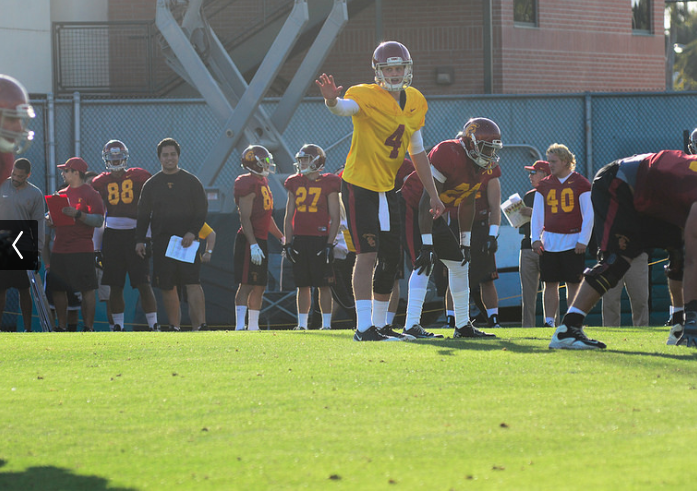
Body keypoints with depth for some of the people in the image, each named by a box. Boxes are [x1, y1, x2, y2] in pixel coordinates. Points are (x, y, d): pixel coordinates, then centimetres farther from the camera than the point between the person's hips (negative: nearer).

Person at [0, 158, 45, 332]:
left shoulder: (35, 194, 2)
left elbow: (38, 224, 3)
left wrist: (36, 251, -2)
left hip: (23, 245, -1)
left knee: (24, 289, 3)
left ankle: (28, 328, 9)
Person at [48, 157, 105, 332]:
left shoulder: (91, 194, -4)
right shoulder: (62, 194, 18)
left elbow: (99, 220, -12)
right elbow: (54, 219, 25)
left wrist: (77, 214, -23)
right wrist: (51, 218, 2)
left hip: (81, 250, -7)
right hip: (59, 250, 7)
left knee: (86, 289, -7)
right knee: (57, 289, 8)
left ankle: (88, 326, -5)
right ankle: (61, 326, 16)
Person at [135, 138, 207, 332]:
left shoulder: (191, 181, 5)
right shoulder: (151, 184, 11)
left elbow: (201, 211, 3)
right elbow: (143, 215, 13)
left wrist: (192, 232, -12)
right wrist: (140, 240, 3)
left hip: (187, 241, -3)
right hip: (162, 241, 3)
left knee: (193, 285, -11)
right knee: (167, 287, 5)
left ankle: (198, 326, -15)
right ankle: (174, 326, 14)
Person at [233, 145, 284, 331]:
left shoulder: (263, 183, 17)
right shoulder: (248, 184, -13)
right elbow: (245, 218, -19)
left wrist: (282, 238, 29)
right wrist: (253, 245, -25)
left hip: (261, 241, 10)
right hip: (249, 240, -10)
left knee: (259, 286, 11)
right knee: (247, 285, -12)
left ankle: (253, 325, 16)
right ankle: (240, 325, -14)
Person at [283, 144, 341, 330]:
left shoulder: (328, 184, -1)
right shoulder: (295, 184, 11)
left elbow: (335, 217, -2)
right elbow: (289, 217, 14)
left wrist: (330, 244, -9)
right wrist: (288, 243, 5)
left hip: (320, 238, -4)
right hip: (299, 239, 4)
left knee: (323, 284, -3)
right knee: (303, 285, 6)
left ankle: (326, 323, 1)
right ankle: (302, 323, 11)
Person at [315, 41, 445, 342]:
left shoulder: (415, 102, 7)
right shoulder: (368, 96, -15)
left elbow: (417, 152, 16)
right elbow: (345, 107, -38)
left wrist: (433, 194, 19)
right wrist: (332, 101, -63)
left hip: (387, 188, 7)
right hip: (359, 185, -7)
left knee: (389, 260, 10)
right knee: (368, 255, -14)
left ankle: (379, 324, 22)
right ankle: (364, 327, -15)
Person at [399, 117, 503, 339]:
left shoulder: (481, 166, 0)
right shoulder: (448, 154, -29)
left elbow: (467, 205, 13)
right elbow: (427, 200, -30)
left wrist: (465, 243, 14)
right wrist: (426, 244, -32)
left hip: (433, 214, 10)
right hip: (411, 207, -10)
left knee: (460, 263, 9)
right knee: (424, 262, -24)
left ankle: (463, 326, 17)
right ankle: (412, 325, -28)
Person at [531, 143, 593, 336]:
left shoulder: (580, 183, 1)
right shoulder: (544, 185, 11)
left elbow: (588, 215, 1)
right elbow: (537, 214, 14)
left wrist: (583, 240, -6)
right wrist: (535, 238, 3)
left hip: (572, 241, -3)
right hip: (549, 241, 3)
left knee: (573, 283, -3)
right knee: (550, 283, 2)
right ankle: (549, 321, 3)